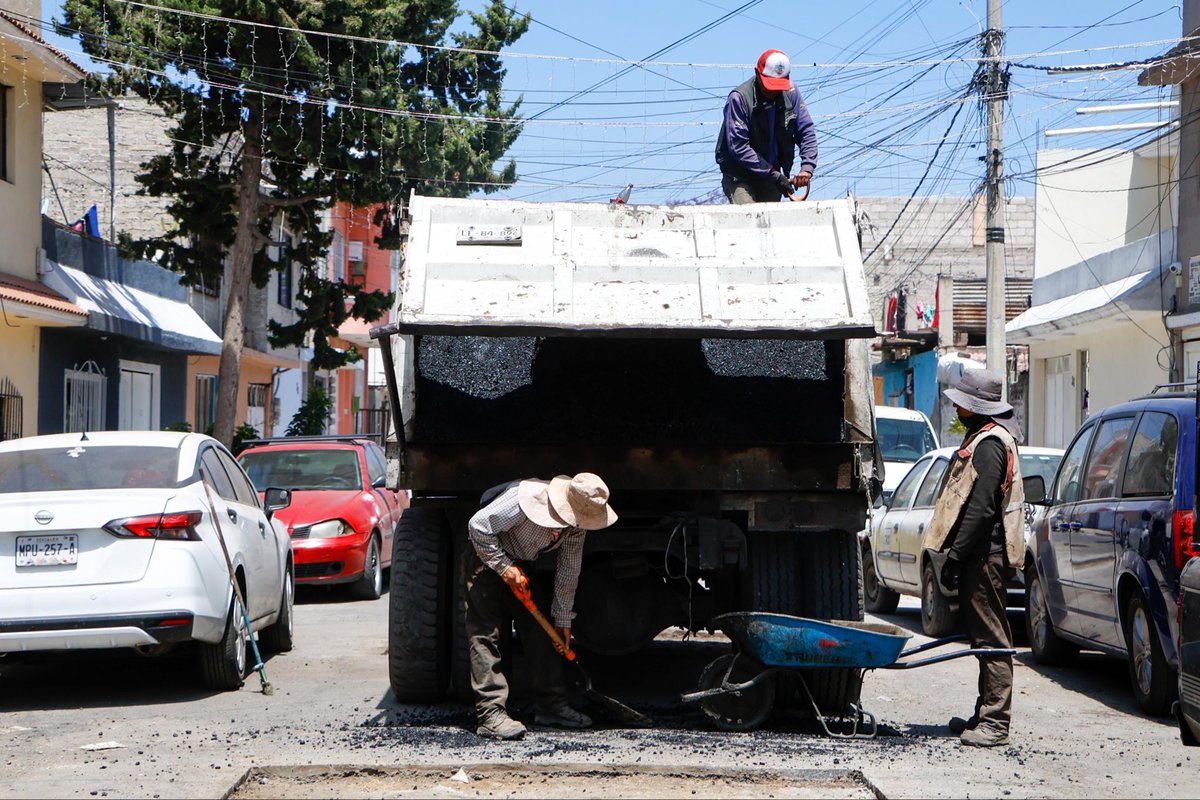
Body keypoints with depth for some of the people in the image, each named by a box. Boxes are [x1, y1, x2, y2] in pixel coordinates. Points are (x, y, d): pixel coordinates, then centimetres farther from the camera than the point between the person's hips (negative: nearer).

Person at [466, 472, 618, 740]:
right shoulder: (525, 499, -34)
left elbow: (568, 572, -1)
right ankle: (491, 713, -19)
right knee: (485, 633, -14)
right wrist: (504, 566, -26)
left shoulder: (576, 522, -11)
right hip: (487, 558, -7)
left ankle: (551, 705, 10)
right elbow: (478, 525, -27)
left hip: (522, 566, 7)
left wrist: (563, 621, 3)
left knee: (540, 631, 3)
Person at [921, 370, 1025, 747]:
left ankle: (994, 723, -8)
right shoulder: (983, 438, 19)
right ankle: (986, 715, 21)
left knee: (990, 638, -9)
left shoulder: (990, 443, -14)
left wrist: (955, 556, -21)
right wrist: (954, 554, 19)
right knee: (985, 636, 14)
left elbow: (981, 508, -22)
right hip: (983, 556, 11)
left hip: (985, 556, -11)